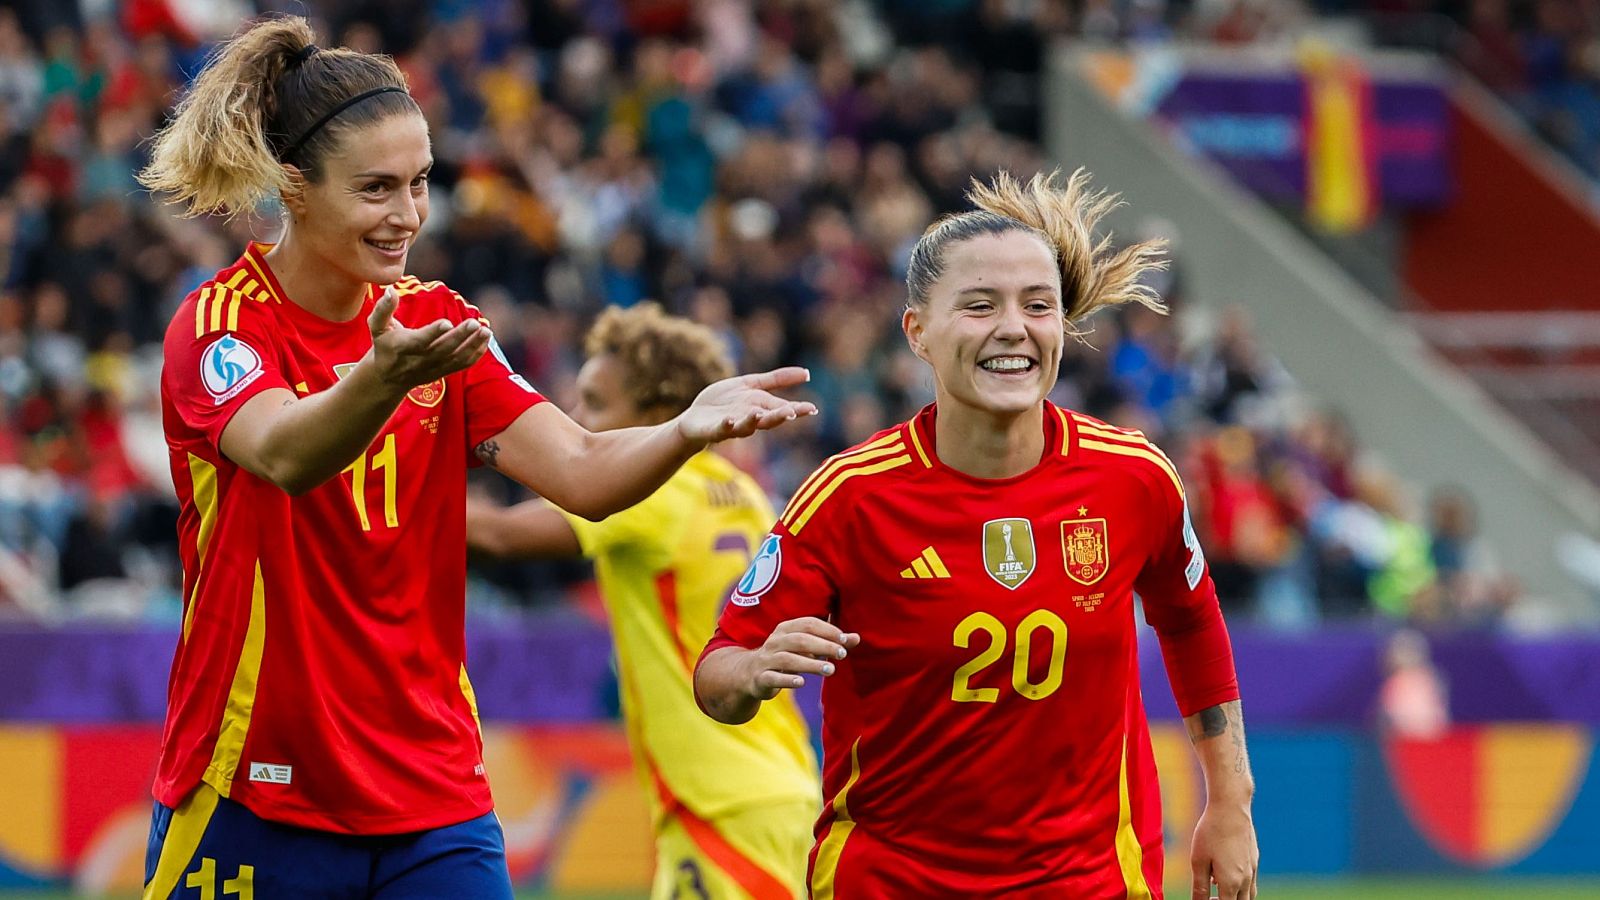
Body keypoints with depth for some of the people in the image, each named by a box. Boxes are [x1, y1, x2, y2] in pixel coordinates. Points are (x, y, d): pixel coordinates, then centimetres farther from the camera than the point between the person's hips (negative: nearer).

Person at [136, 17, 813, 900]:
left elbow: (581, 474, -7)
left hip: (434, 804, 4)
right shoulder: (219, 322, -9)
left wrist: (689, 428, -28)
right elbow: (283, 454, -31)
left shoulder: (437, 321, 6)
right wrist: (382, 376, -51)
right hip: (251, 801, -4)